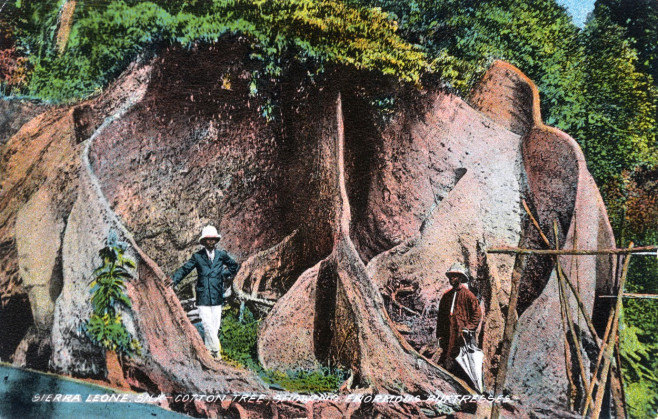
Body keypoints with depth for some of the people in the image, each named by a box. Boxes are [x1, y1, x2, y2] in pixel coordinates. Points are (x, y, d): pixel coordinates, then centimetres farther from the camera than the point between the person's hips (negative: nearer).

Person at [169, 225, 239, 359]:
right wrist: (174, 279, -12)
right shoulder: (197, 256, 3)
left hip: (217, 296, 2)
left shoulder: (222, 255, 8)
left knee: (215, 325, 5)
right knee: (207, 324, -9)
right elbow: (185, 269, 0)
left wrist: (226, 275, 12)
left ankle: (208, 348, 19)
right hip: (203, 296, -2)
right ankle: (215, 349, 2)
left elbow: (235, 266, 22)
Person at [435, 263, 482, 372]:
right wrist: (440, 335, 13)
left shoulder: (467, 294, 0)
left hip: (462, 334, -5)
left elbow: (477, 313, -2)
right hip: (448, 336, 5)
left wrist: (469, 328, -11)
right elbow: (440, 316, 18)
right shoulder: (446, 295, 16)